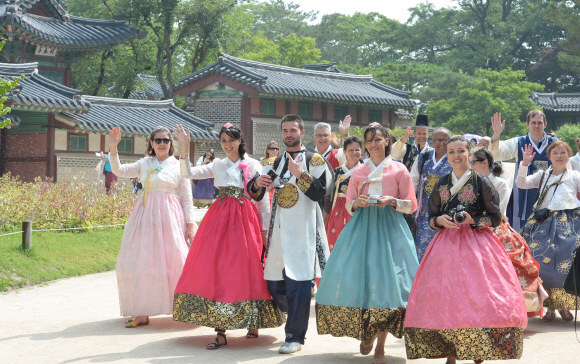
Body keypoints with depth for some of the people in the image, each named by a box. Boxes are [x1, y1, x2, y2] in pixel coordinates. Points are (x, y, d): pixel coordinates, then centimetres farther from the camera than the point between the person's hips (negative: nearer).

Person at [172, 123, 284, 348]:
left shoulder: (253, 165, 4)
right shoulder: (217, 166, 13)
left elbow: (263, 199, 4)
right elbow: (188, 173, 4)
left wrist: (265, 228, 1)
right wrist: (185, 148, -7)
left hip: (245, 219, -3)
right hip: (220, 218, 3)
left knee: (246, 269, -4)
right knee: (216, 269, -5)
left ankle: (253, 323, 14)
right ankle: (220, 332, -5)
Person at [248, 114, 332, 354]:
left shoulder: (314, 161, 1)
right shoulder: (275, 163, 16)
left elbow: (320, 192, -11)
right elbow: (255, 194, 13)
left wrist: (300, 174, -18)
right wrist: (257, 184, -8)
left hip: (303, 228, -5)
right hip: (279, 227, 6)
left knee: (298, 282, -8)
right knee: (274, 284, 6)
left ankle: (295, 336, -1)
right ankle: (297, 316, 30)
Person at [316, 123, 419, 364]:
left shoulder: (399, 170, 6)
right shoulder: (358, 172, 14)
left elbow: (411, 205, 4)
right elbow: (349, 205, 15)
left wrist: (392, 201, -14)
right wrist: (358, 203, -7)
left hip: (390, 227, -3)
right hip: (362, 227, 3)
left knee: (385, 280, -9)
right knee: (356, 277, -7)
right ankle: (367, 331, 19)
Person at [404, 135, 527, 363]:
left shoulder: (481, 182, 0)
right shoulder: (441, 184, 10)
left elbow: (495, 218, 1)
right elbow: (431, 218, 16)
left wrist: (472, 221, -14)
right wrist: (440, 220, -6)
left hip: (476, 244, -3)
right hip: (447, 244, 3)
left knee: (478, 299, -11)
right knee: (445, 298, -4)